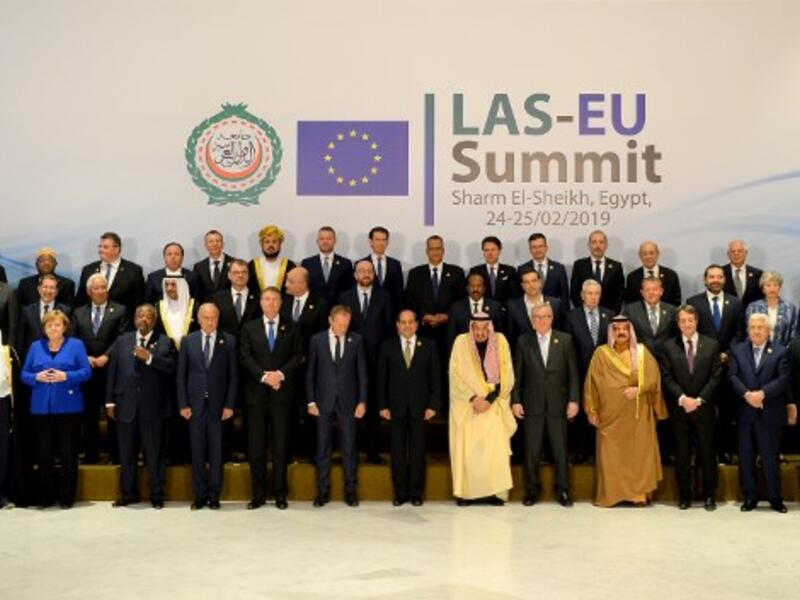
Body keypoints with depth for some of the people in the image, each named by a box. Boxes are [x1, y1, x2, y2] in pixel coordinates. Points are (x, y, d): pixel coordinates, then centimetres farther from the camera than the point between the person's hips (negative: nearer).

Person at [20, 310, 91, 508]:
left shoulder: (76, 345, 4)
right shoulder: (36, 347, 12)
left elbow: (86, 372, -3)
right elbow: (24, 374, 9)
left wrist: (66, 376, -17)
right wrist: (37, 377, -11)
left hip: (68, 407, -2)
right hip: (41, 407, 2)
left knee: (68, 453, 2)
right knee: (44, 453, 4)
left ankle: (67, 496, 11)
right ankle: (46, 495, 15)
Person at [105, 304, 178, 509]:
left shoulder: (165, 342, 4)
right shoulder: (122, 341, 12)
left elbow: (172, 366, -11)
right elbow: (112, 371, 9)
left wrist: (149, 357, -19)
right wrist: (110, 401, 3)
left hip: (153, 407, -3)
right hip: (126, 405, 3)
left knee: (155, 453, 2)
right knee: (127, 453, 10)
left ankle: (157, 496, 11)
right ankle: (128, 493, 21)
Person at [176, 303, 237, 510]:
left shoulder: (229, 341, 2)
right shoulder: (188, 341, 6)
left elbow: (233, 375, 1)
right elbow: (181, 375, 6)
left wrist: (229, 404, -4)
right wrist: (183, 404, -2)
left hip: (218, 404, -1)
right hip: (195, 404, 1)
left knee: (216, 451, 2)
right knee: (197, 451, 4)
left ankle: (214, 495, 11)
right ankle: (200, 495, 12)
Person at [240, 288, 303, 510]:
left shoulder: (291, 328, 10)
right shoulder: (249, 328, 11)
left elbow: (298, 355, 2)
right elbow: (245, 357, 1)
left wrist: (281, 374, -13)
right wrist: (263, 375, -13)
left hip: (282, 392, 0)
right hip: (256, 392, 1)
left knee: (281, 445, 1)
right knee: (256, 446, 0)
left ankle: (280, 493, 7)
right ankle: (258, 494, 6)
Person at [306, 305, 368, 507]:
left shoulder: (356, 340, 2)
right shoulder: (317, 340, 2)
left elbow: (362, 372, 3)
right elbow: (310, 373, 3)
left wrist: (362, 401, -2)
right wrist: (311, 401, -1)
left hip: (347, 401, 0)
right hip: (324, 401, 0)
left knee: (349, 447, 3)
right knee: (323, 447, 5)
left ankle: (351, 490, 12)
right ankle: (323, 491, 13)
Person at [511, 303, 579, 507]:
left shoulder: (565, 340, 3)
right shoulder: (523, 341, 3)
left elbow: (573, 373, 2)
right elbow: (517, 374, 4)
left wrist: (574, 400, -4)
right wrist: (515, 401, -2)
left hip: (557, 404, 0)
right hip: (532, 404, 0)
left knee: (560, 450, 3)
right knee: (532, 451, 4)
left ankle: (562, 490, 15)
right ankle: (532, 490, 15)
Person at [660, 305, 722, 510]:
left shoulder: (711, 345, 3)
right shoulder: (669, 347, 4)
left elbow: (715, 376, -2)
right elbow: (667, 377, -1)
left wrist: (699, 400, -11)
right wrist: (682, 398, -13)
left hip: (704, 407, 0)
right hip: (679, 408, 0)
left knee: (707, 452, 5)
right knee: (682, 453, 5)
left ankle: (709, 495, 14)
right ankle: (684, 495, 13)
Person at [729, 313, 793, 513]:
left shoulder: (780, 352, 2)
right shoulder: (737, 350, 10)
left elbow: (783, 379, -7)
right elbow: (733, 376, 0)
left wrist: (762, 393, -19)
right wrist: (746, 394, -16)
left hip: (770, 413, -2)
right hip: (745, 412, 3)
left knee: (771, 457, 2)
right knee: (746, 457, 6)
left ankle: (775, 498, 14)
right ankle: (750, 497, 17)